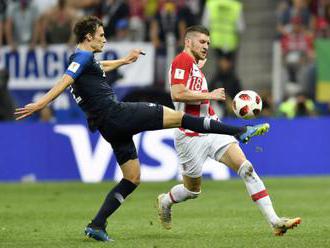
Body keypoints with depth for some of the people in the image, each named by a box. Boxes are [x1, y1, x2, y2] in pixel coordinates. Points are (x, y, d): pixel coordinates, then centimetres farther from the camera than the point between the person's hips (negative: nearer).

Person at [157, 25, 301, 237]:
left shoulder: (196, 67, 20)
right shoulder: (182, 60, -10)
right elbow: (177, 94, -22)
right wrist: (209, 95, -17)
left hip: (212, 130, 8)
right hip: (191, 136, -8)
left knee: (246, 168, -10)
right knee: (192, 190, 7)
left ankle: (274, 221, -17)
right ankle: (165, 201, 41)